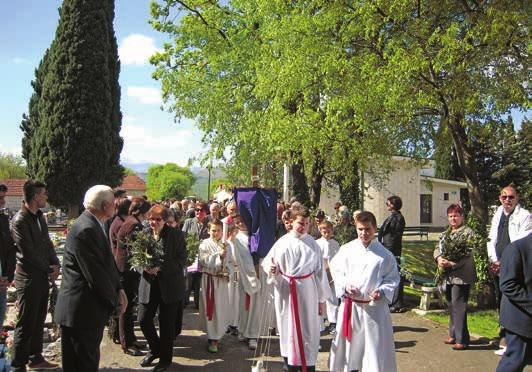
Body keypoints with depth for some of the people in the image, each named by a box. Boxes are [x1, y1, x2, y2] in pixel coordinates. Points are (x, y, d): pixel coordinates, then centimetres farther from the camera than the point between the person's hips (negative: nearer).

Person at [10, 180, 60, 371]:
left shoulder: (39, 216, 10)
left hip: (43, 276, 8)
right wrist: (49, 269, -8)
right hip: (28, 278, -8)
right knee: (26, 323, 0)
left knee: (39, 320, 16)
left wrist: (55, 264, -1)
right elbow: (28, 253, -17)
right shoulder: (20, 220, -16)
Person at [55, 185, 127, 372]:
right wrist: (115, 300, -10)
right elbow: (95, 274, -22)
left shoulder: (94, 225, 9)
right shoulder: (86, 230, -23)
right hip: (82, 310, -10)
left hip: (90, 307, 10)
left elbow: (107, 261, 14)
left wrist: (118, 289, 4)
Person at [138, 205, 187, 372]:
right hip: (148, 285, 3)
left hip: (169, 286, -3)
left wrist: (160, 267, -21)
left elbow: (182, 260, -10)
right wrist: (144, 266, -13)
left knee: (167, 324, 7)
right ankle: (155, 349, 32)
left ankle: (165, 358, 28)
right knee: (143, 320, 3)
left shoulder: (176, 235, -7)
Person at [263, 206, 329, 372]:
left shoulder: (312, 244, 0)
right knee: (287, 328, 12)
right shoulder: (282, 242, -1)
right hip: (285, 291, 1)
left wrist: (322, 299, 4)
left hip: (307, 292, -1)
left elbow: (320, 272, 3)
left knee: (307, 330, 2)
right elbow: (267, 261, 5)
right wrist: (270, 268, -20)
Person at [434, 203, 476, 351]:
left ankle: (462, 340, 2)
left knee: (458, 305, -6)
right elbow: (437, 249, 11)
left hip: (461, 275, -7)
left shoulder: (468, 232, -8)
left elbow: (468, 255, -15)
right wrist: (439, 258, -10)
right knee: (451, 305, 15)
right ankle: (454, 335, 28)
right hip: (448, 275, 7)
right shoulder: (445, 233, 15)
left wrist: (452, 264, -22)